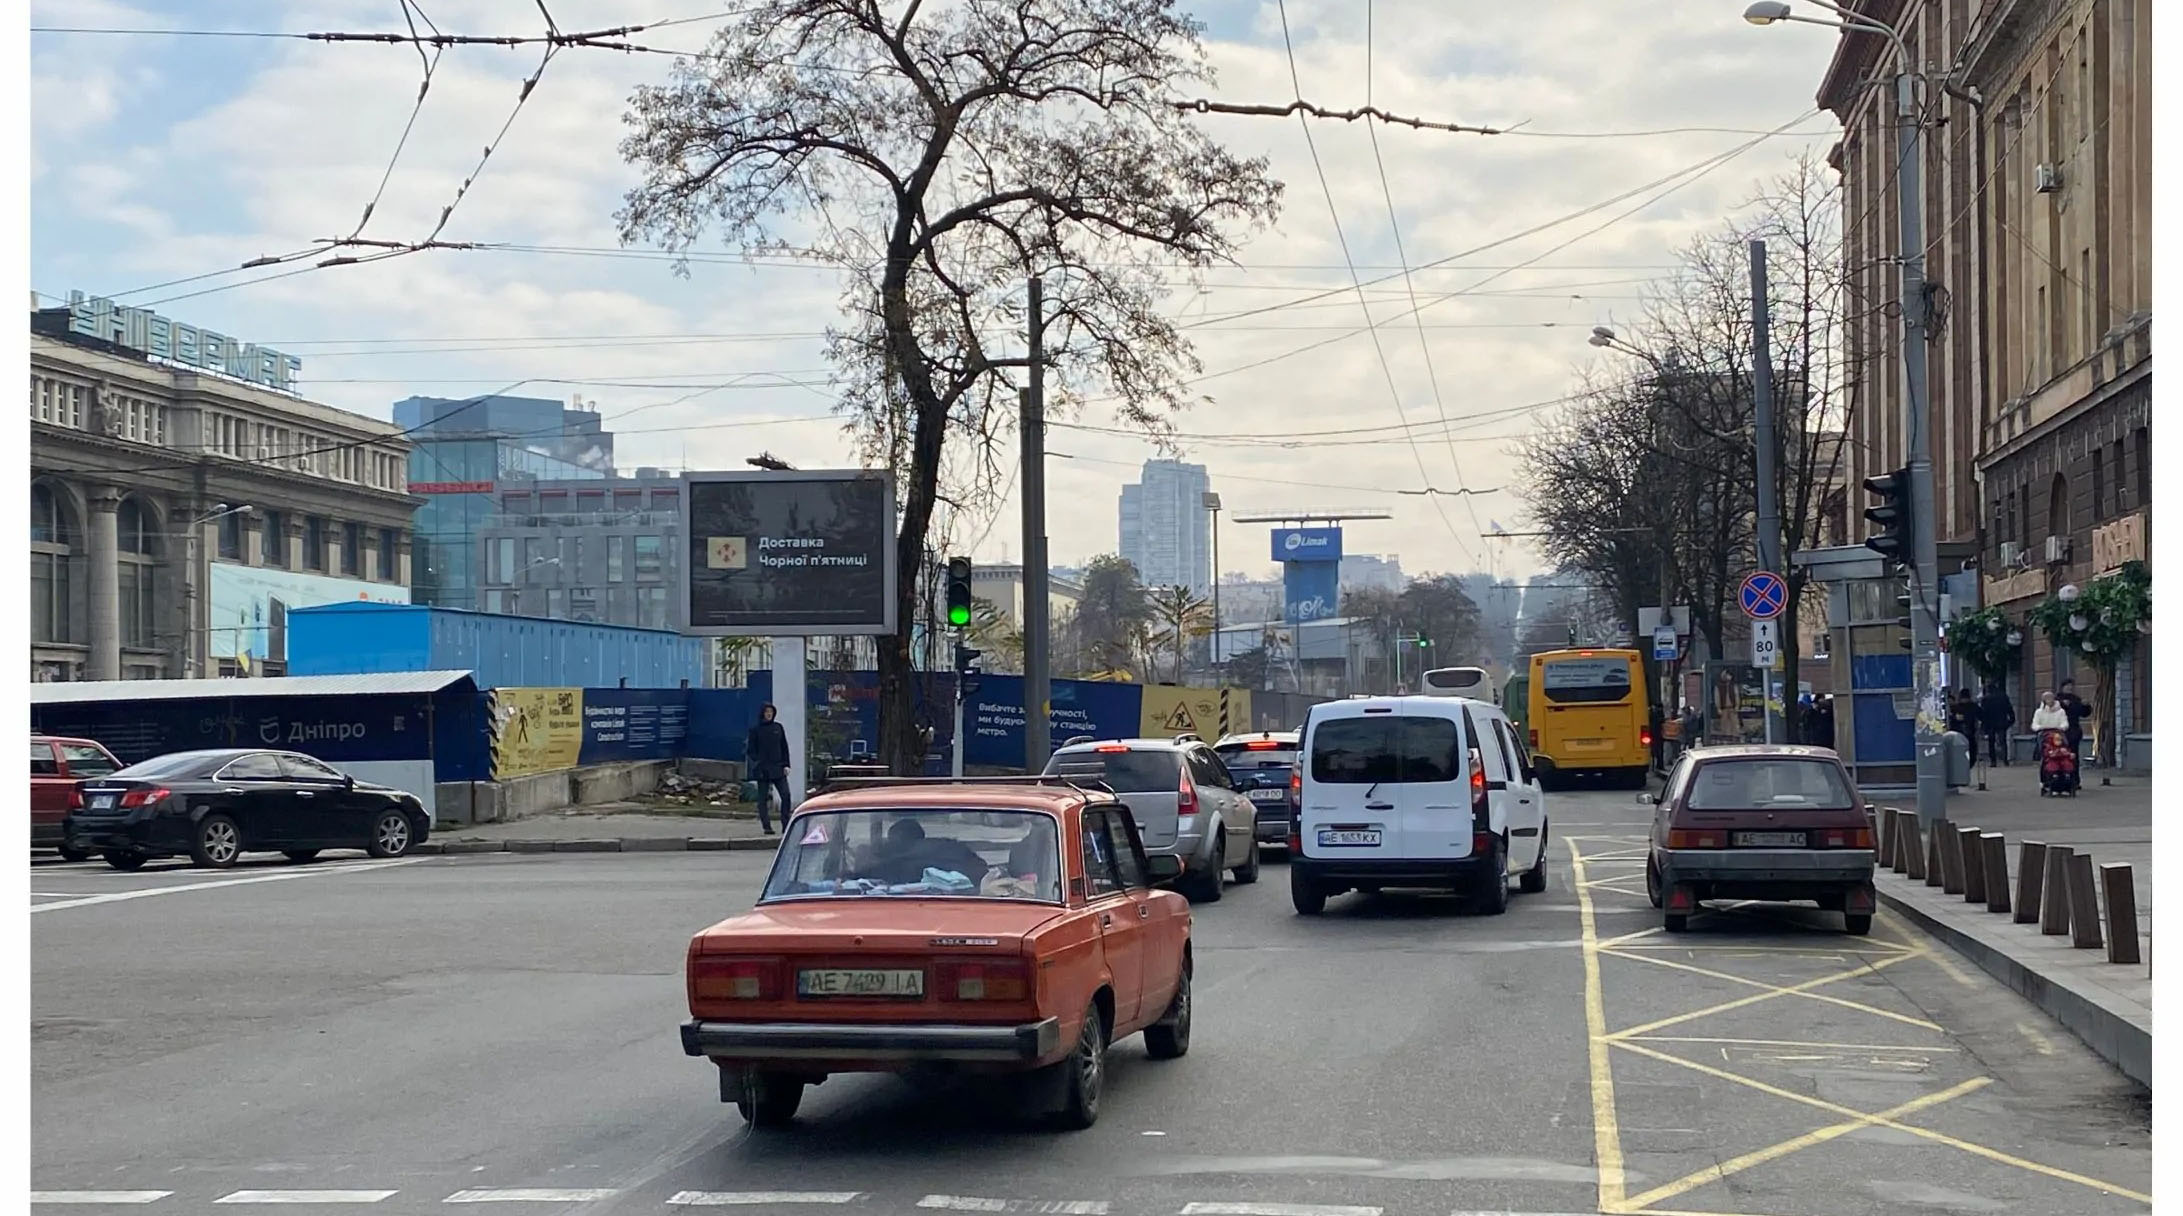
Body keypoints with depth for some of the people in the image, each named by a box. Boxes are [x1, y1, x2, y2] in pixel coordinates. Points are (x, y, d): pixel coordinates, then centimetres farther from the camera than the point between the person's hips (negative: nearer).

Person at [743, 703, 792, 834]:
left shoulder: (778, 727, 10)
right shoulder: (755, 729, 1)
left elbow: (784, 747, 13)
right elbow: (750, 749, 1)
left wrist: (786, 765, 4)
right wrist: (757, 763, -13)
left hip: (778, 768, 2)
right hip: (762, 769, -2)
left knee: (786, 795, -8)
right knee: (763, 798, 0)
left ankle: (786, 825, -1)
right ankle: (766, 826, 5)